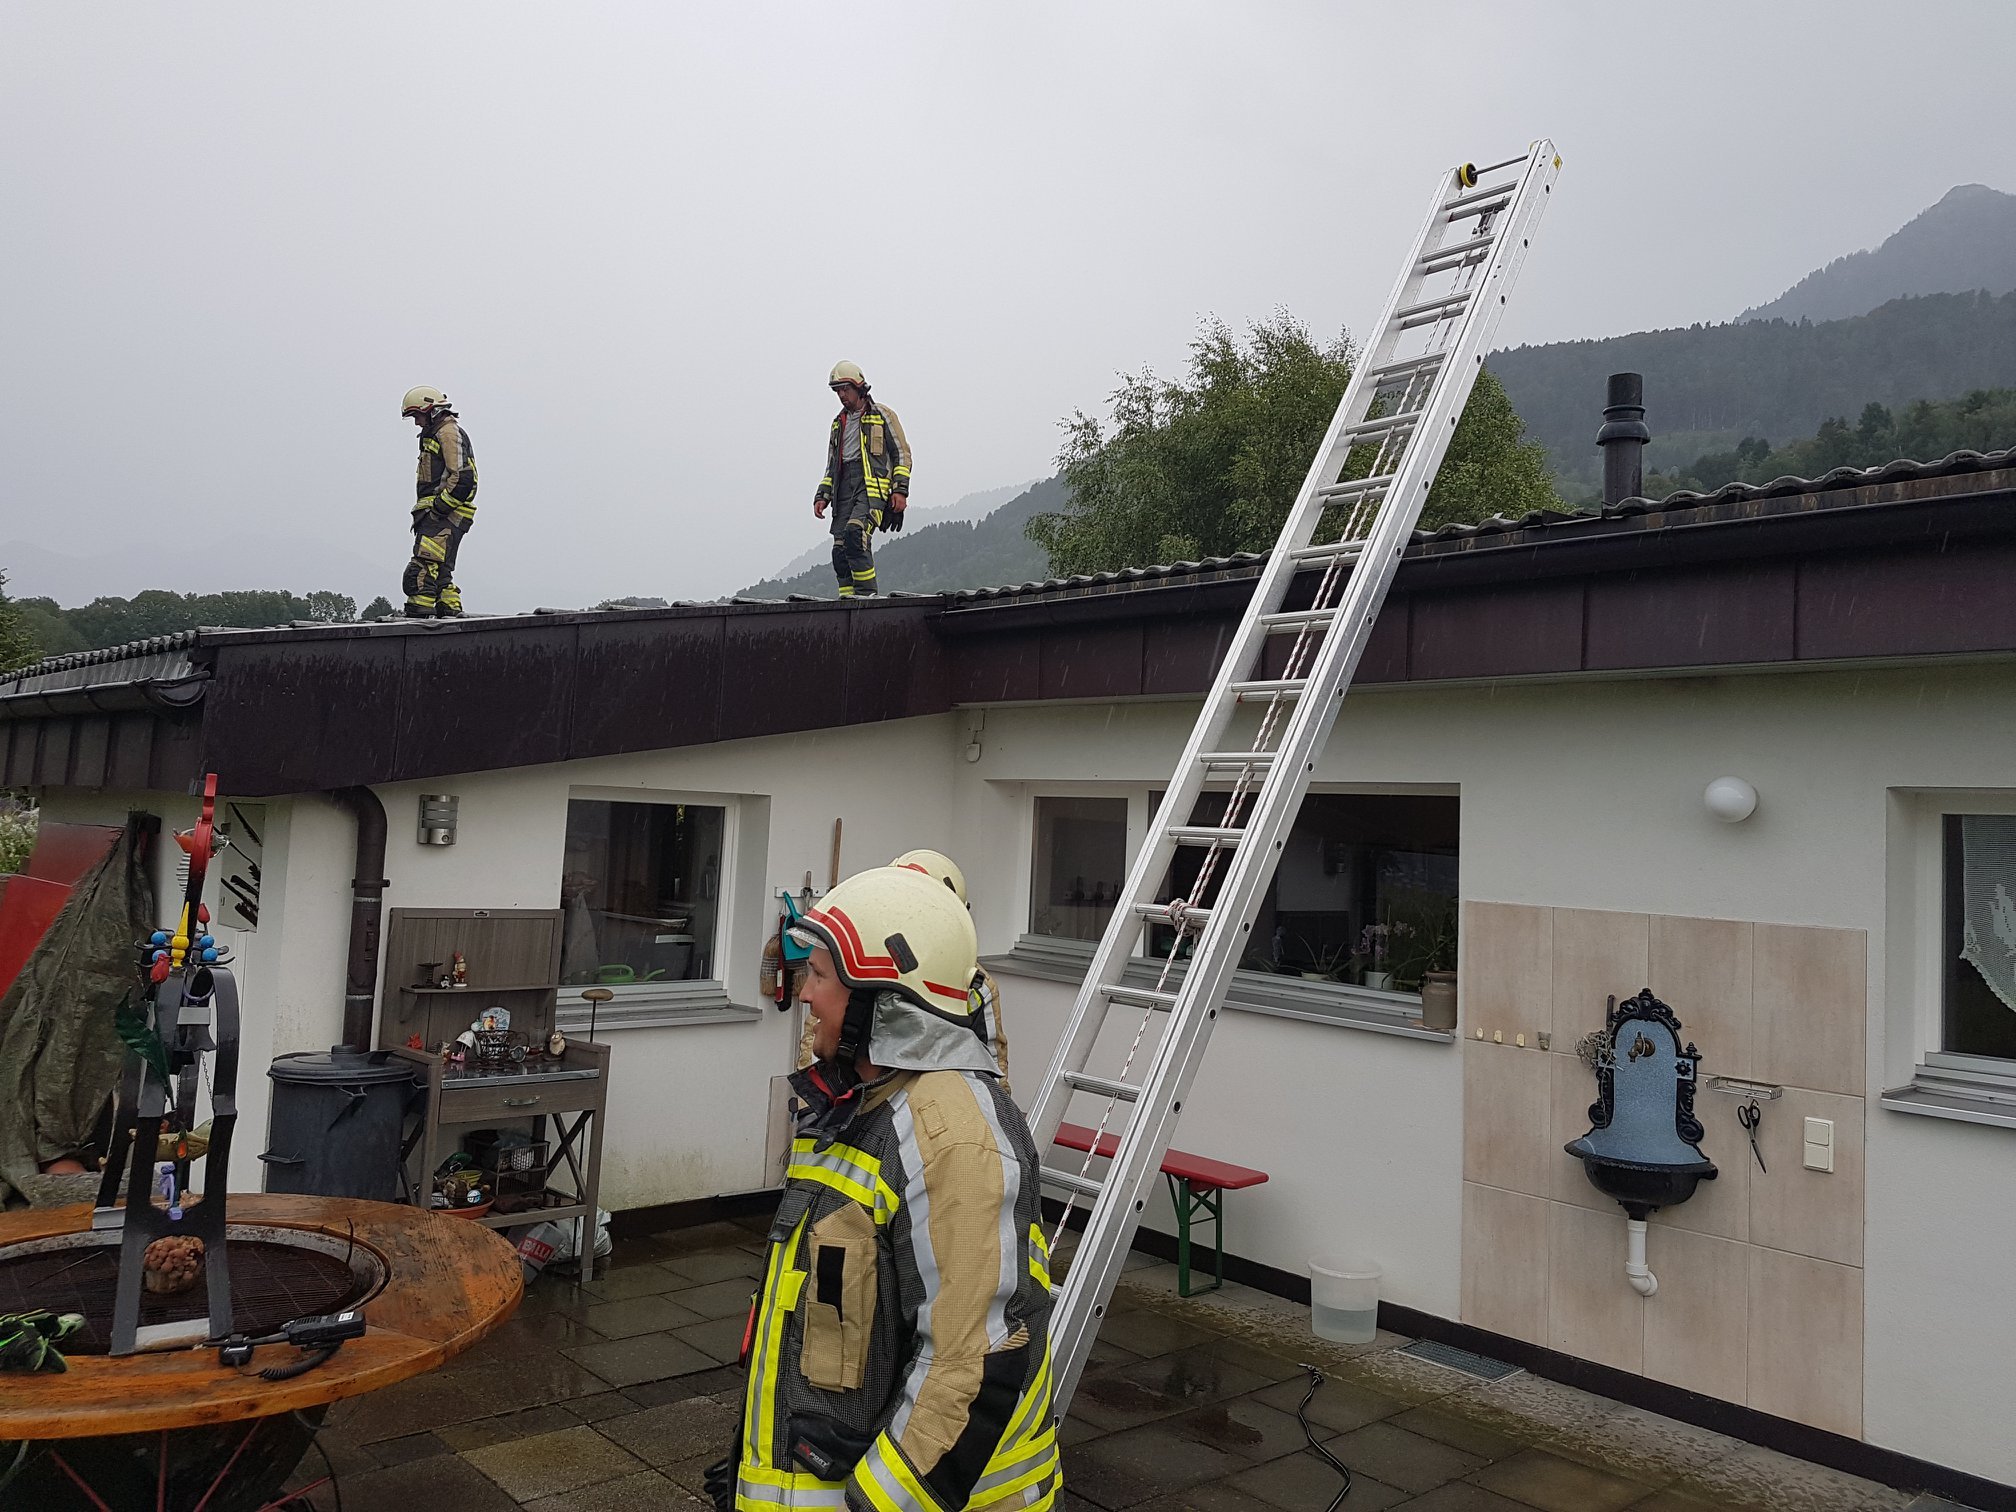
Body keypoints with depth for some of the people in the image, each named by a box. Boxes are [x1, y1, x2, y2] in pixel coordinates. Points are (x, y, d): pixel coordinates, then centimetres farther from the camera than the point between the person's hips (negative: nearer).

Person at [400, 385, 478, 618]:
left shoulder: (449, 432, -7)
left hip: (445, 515, -11)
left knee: (422, 568, -19)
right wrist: (426, 512, 16)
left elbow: (462, 478, -19)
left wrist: (438, 507, -19)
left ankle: (419, 615, -25)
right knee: (440, 571, 12)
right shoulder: (435, 434, 26)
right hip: (437, 514, 11)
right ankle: (451, 614, 15)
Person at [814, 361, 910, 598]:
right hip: (845, 488, 6)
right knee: (840, 549, -5)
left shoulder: (882, 415, 8)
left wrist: (900, 490, -7)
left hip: (873, 487, -6)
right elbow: (832, 465, 27)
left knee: (855, 532, -27)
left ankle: (866, 593, -23)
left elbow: (902, 454, 4)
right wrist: (822, 496, 14)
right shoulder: (838, 423, 25)